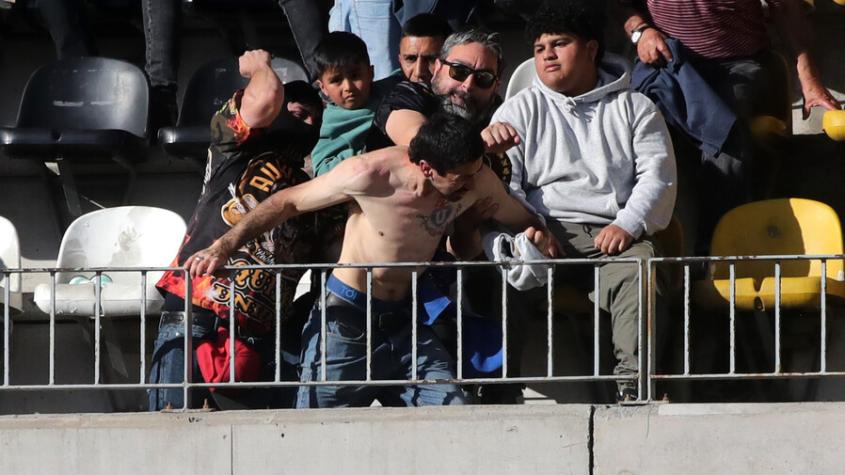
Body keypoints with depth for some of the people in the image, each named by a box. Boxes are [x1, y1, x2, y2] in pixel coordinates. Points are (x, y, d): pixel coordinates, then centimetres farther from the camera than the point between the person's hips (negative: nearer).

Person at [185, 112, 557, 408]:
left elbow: (521, 219, 12)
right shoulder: (370, 175, -22)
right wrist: (223, 247, -14)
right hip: (346, 322, -4)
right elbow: (288, 202, -9)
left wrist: (536, 234, -13)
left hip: (404, 321, 4)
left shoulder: (477, 182, -9)